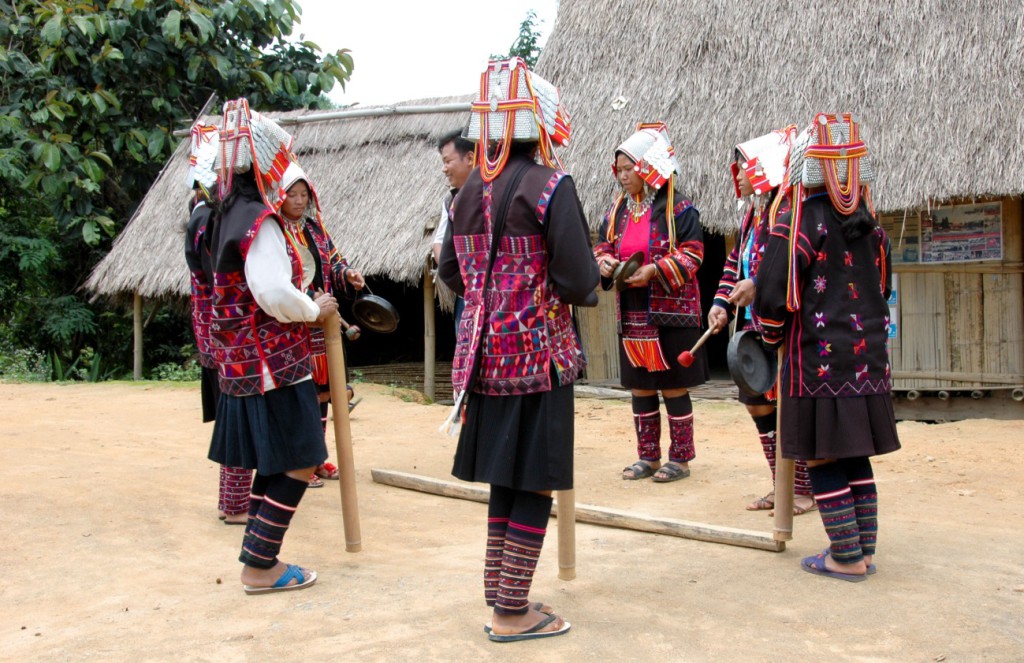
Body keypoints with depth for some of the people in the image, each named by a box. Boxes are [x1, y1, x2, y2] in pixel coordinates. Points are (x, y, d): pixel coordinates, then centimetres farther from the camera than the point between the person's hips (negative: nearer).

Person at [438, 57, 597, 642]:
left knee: (505, 478, 18)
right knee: (536, 486, 2)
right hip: (540, 357, -7)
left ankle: (499, 590, 28)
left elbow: (451, 272, 15)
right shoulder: (551, 188, -13)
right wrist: (587, 293, 5)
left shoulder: (469, 193, 7)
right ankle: (512, 613, 8)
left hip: (486, 356, 7)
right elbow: (579, 281, -17)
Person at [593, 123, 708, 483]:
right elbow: (603, 245, 16)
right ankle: (648, 457, 23)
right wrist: (604, 261, -7)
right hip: (632, 315, 6)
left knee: (674, 388, 2)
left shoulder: (678, 209, -9)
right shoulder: (618, 210, 10)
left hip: (671, 314, -6)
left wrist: (654, 270, -24)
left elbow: (691, 254, -12)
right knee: (640, 388, 12)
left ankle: (680, 459, 14)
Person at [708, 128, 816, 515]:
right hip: (754, 327, 10)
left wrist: (758, 284, -31)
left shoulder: (788, 209, -14)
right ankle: (781, 486, 26)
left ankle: (803, 490, 11)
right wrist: (722, 303, 8)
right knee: (757, 404, 13)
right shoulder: (752, 214, 16)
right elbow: (735, 262, 20)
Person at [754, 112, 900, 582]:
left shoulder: (796, 225, -13)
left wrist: (775, 338, 4)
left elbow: (772, 297, -14)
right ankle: (864, 548, 22)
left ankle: (847, 557, 7)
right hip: (867, 358, 7)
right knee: (856, 456, 15)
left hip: (817, 363, -7)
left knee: (823, 459, 2)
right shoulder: (870, 226, 9)